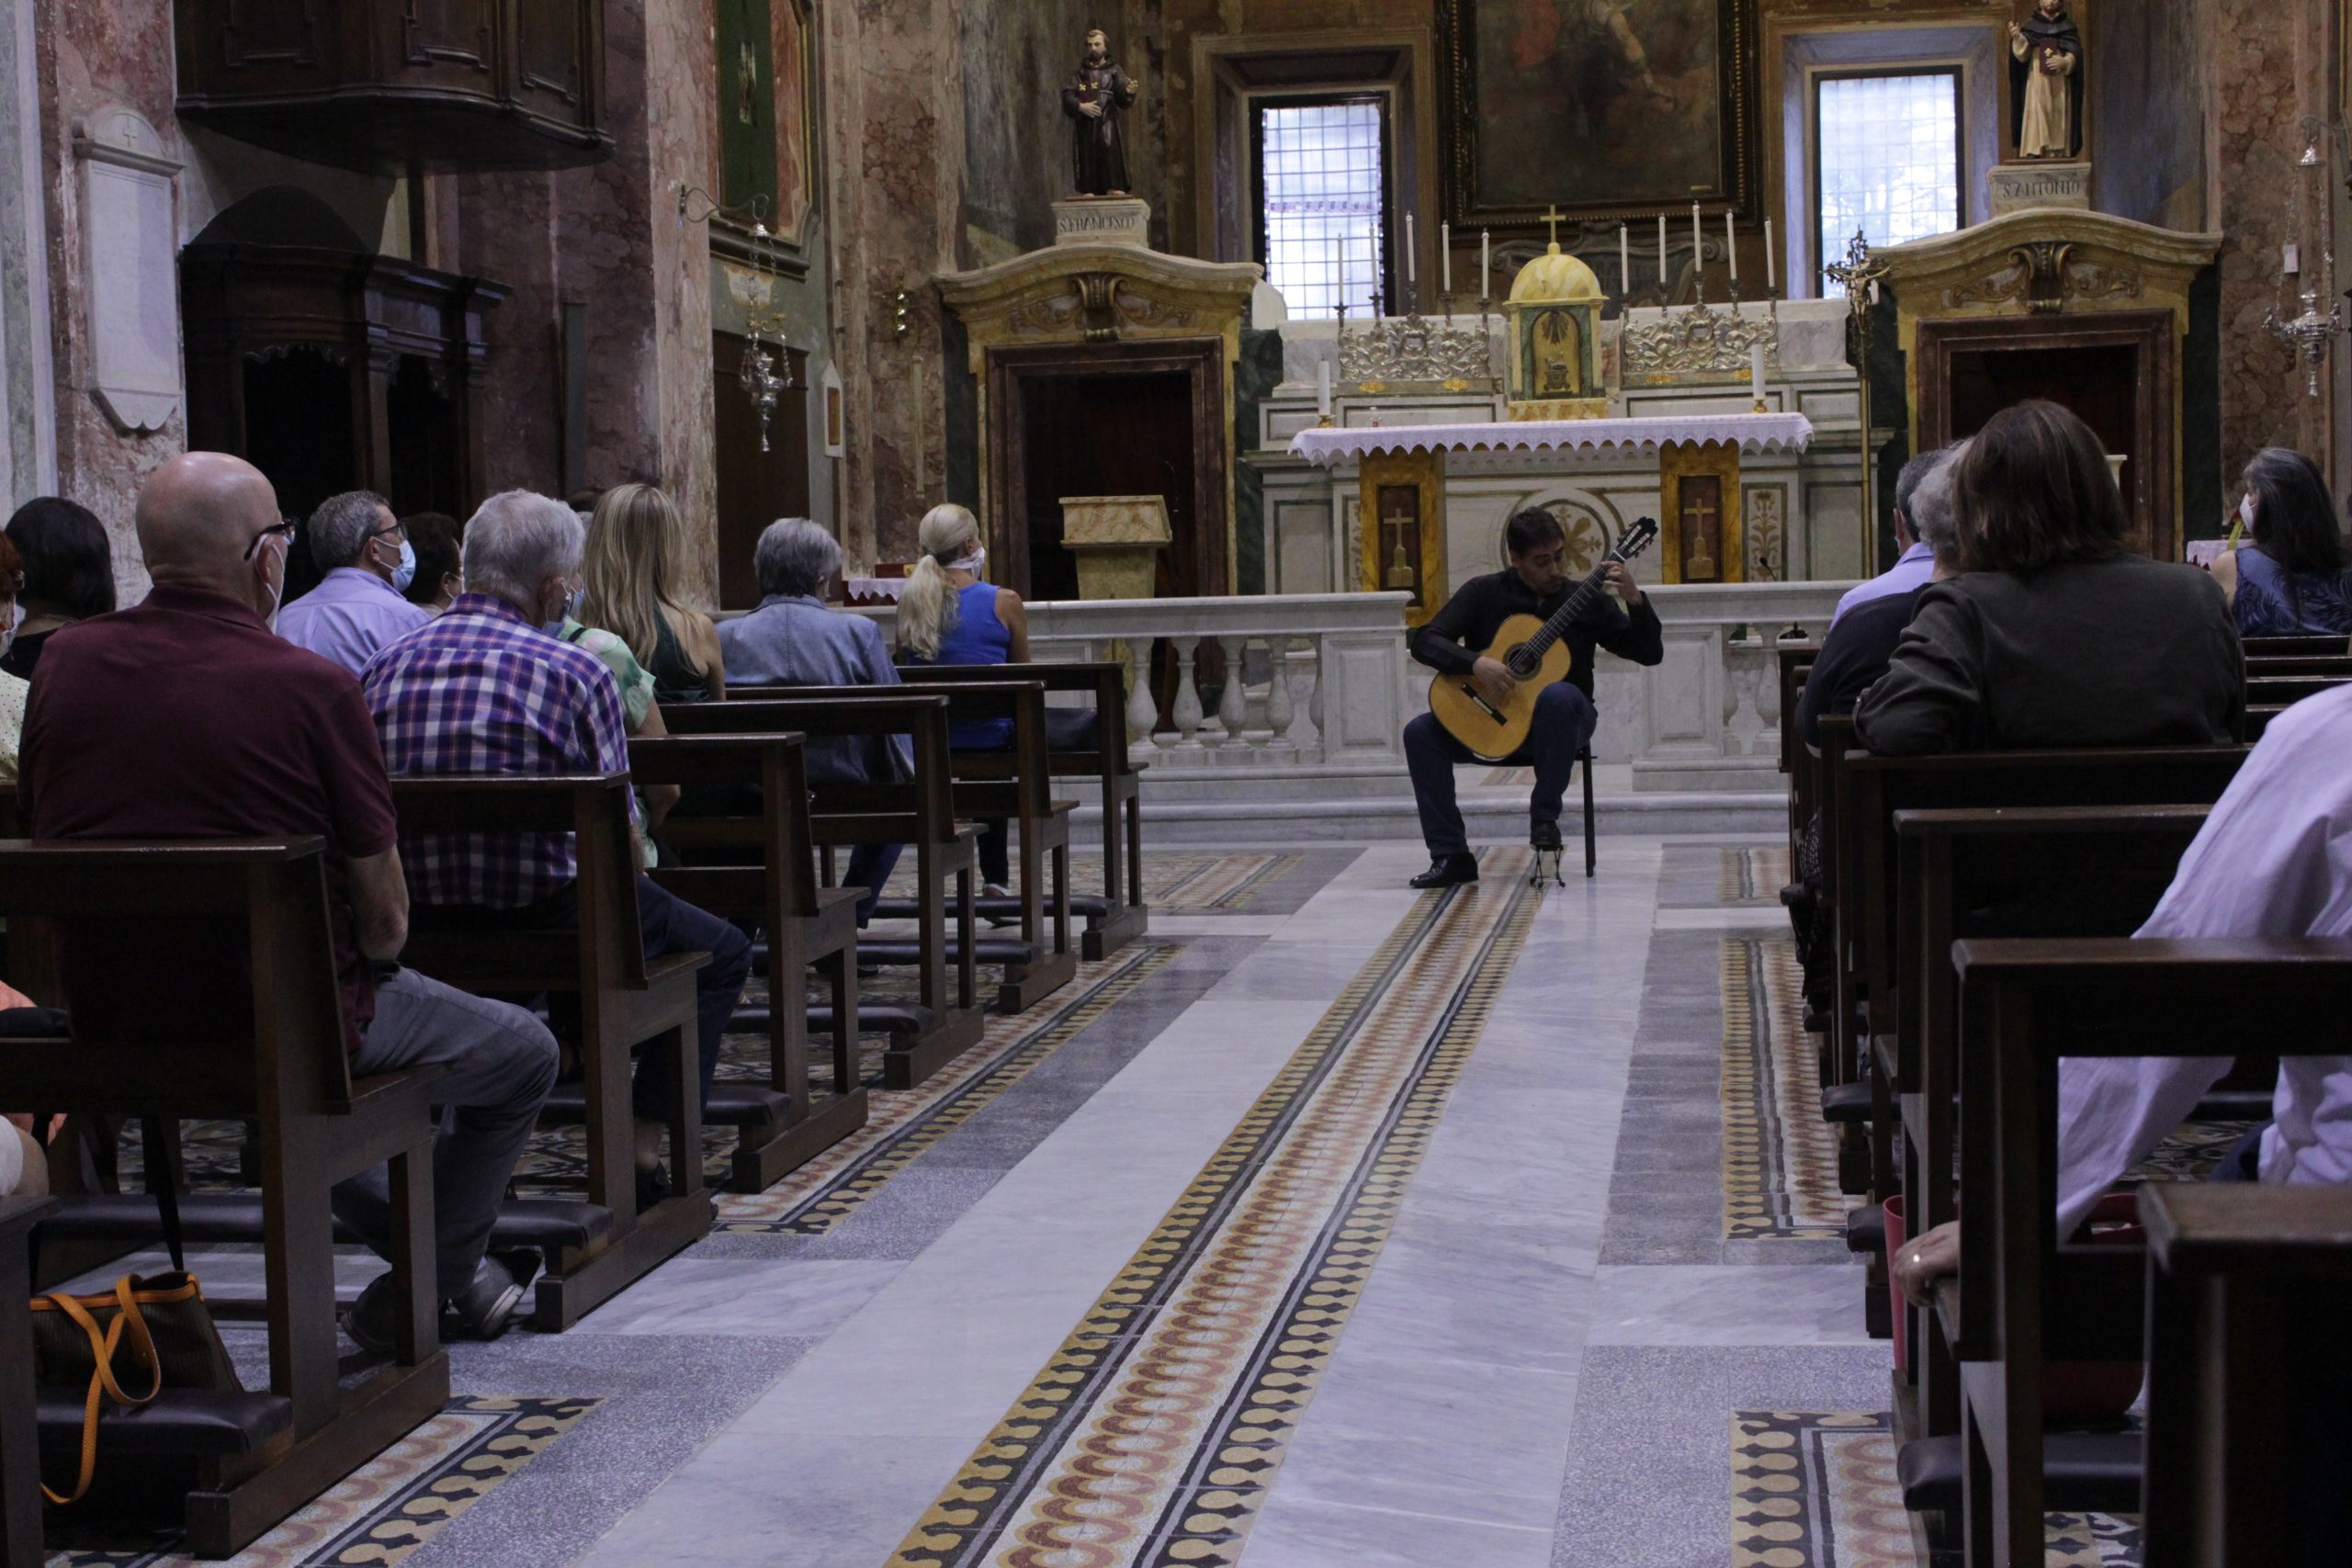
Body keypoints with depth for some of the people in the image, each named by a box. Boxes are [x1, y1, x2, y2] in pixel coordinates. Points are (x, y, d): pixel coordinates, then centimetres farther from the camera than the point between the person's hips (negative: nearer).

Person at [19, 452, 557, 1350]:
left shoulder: (67, 663, -4)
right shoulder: (312, 688, -19)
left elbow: (37, 835, 10)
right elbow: (384, 919, -14)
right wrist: (366, 961, 9)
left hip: (105, 1017, 6)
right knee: (525, 1055, 17)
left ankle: (424, 1241, 43)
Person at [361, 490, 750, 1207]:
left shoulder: (386, 668, 1)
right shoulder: (575, 672, -12)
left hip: (418, 930, 6)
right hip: (546, 917, -6)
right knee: (721, 953, 19)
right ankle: (645, 1154, 10)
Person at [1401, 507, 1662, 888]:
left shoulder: (1585, 601, 1)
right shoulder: (1484, 593, 0)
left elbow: (1651, 654, -2)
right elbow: (1424, 641, -8)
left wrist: (1635, 600, -19)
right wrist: (1475, 663, -25)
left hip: (1558, 725, -1)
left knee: (1559, 695, -37)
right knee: (1420, 732, -23)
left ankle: (1544, 816, -20)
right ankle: (1451, 856, -19)